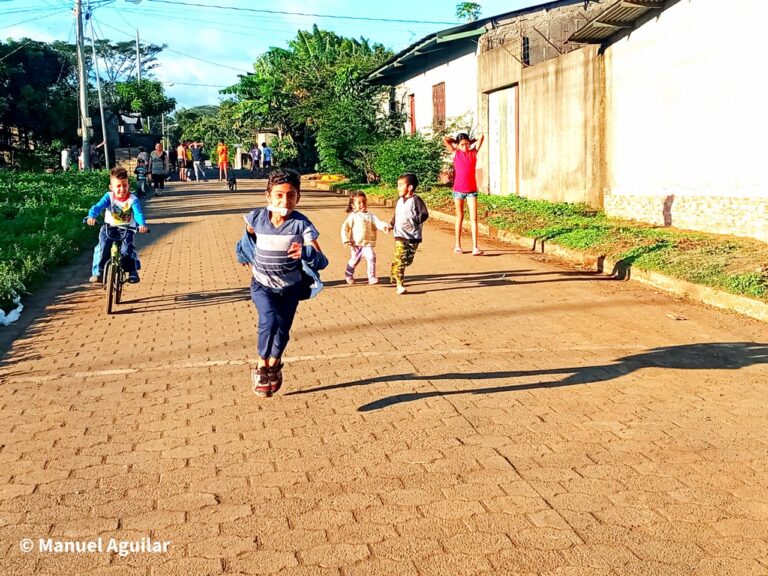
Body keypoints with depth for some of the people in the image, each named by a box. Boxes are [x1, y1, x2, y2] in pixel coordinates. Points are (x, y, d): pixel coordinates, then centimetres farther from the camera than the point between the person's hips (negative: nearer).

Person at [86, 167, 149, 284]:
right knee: (102, 248, -17)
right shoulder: (109, 197, -7)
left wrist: (142, 224, -44)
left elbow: (138, 213, -23)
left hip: (126, 230, -1)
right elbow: (98, 206, -19)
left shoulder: (132, 199, -10)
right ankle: (98, 272, -6)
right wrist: (91, 216, -40)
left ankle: (133, 272, -8)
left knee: (127, 250, -22)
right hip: (109, 228, 1)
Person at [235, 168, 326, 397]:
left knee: (283, 330, 9)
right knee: (269, 321, -25)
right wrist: (246, 256, 16)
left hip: (290, 286, 1)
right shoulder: (256, 218, -17)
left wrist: (306, 252, -47)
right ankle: (261, 366, -3)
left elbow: (322, 261, -28)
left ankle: (274, 364, 41)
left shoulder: (302, 224, -23)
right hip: (262, 284, 0)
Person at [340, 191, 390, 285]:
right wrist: (346, 240, -12)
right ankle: (348, 275, 35)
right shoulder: (353, 216, -2)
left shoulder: (370, 216, 6)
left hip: (368, 243, 2)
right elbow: (345, 227, -4)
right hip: (355, 243, -2)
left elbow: (377, 223, -8)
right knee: (354, 260, 10)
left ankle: (372, 277, -7)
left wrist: (385, 226, -30)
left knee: (371, 258, -14)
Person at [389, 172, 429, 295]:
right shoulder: (400, 200, 11)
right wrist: (392, 224, 11)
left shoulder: (415, 200, -9)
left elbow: (424, 214, -14)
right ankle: (399, 284, -12)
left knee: (408, 260, 8)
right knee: (400, 259, -11)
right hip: (400, 235, 3)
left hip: (413, 236, -3)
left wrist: (413, 221, -23)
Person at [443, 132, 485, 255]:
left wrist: (470, 142, 12)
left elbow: (481, 137, 2)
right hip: (458, 190, 0)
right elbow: (445, 139, -5)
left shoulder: (473, 152, 4)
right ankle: (457, 245, 19)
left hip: (471, 190, 0)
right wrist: (457, 142, 8)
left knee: (473, 218, -8)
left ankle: (475, 247, -13)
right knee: (459, 217, 10)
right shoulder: (455, 154, 2)